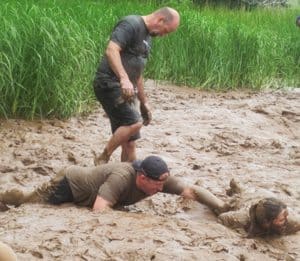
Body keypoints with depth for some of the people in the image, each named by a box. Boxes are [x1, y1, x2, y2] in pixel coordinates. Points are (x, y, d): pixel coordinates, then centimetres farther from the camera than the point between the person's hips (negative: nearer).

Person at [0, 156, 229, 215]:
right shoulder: (121, 178, -44)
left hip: (85, 176, 6)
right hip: (69, 182, -6)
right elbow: (99, 210, -49)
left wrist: (223, 207, -39)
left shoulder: (160, 179, -25)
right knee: (27, 202, 10)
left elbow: (192, 191, -26)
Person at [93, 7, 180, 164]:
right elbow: (111, 50, -24)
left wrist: (144, 102, 28)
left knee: (129, 143, 5)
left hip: (126, 89, 9)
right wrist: (124, 78, -35)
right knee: (134, 122, -24)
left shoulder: (147, 38, 20)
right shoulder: (131, 24, -9)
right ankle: (103, 159, -9)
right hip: (109, 83, -9)